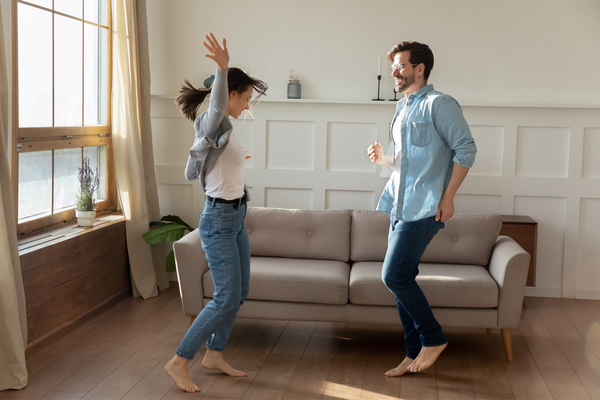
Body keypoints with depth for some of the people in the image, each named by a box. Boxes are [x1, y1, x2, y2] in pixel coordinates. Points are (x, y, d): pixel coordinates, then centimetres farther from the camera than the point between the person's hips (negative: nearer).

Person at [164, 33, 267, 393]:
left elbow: (191, 173, 19)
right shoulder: (213, 124, -15)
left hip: (236, 219, 10)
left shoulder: (223, 127, 12)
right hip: (219, 221, -10)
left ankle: (215, 354, 28)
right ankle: (180, 362, 3)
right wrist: (223, 68, -59)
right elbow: (216, 106, -43)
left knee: (240, 292, 15)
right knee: (227, 298, -8)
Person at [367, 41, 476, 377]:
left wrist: (448, 197, -16)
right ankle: (415, 353, 19)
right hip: (400, 207, 9)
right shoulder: (403, 109, 19)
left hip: (423, 208, -9)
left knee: (394, 276, -14)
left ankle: (433, 337, 5)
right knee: (402, 279, 8)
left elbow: (466, 149, -12)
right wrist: (383, 158, 7)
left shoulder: (439, 104, -7)